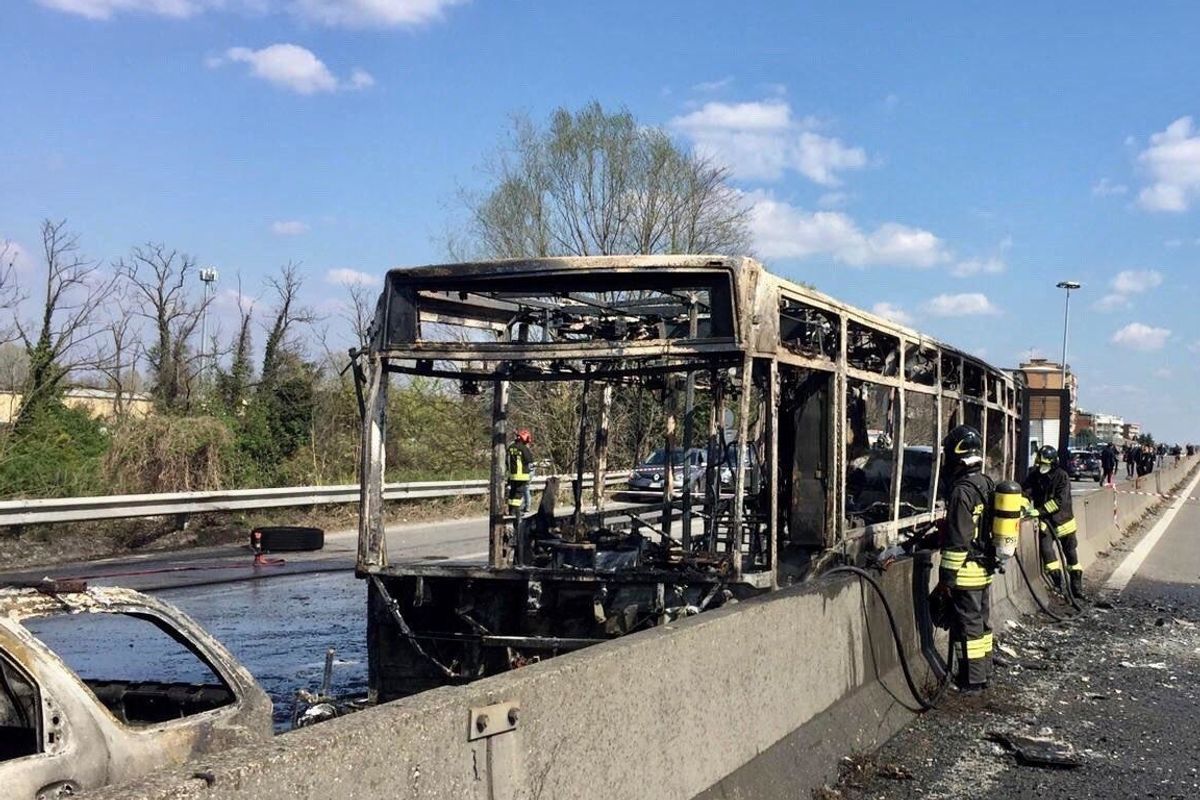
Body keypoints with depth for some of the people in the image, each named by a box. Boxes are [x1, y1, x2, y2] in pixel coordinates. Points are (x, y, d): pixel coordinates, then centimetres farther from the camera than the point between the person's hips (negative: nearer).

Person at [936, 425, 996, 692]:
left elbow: (957, 540, -21)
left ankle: (972, 681, 5)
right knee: (982, 622, 17)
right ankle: (984, 672, 26)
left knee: (967, 626, -1)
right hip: (986, 567, 9)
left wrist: (946, 576, -15)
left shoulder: (962, 491, -20)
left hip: (967, 571, -9)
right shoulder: (987, 484, 8)